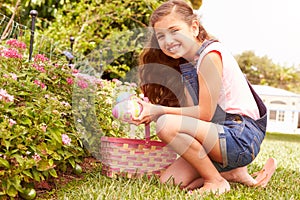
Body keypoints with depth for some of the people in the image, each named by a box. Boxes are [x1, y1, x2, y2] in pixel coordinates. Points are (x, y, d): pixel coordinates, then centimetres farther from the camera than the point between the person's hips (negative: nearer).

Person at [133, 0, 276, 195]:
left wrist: (159, 111, -15)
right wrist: (150, 112, -7)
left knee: (167, 125, -26)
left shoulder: (211, 55, -14)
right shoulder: (187, 64, 14)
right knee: (169, 181, 0)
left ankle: (216, 180, -10)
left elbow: (205, 113, -17)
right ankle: (233, 172, 11)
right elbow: (191, 110, 5)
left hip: (242, 136, -9)